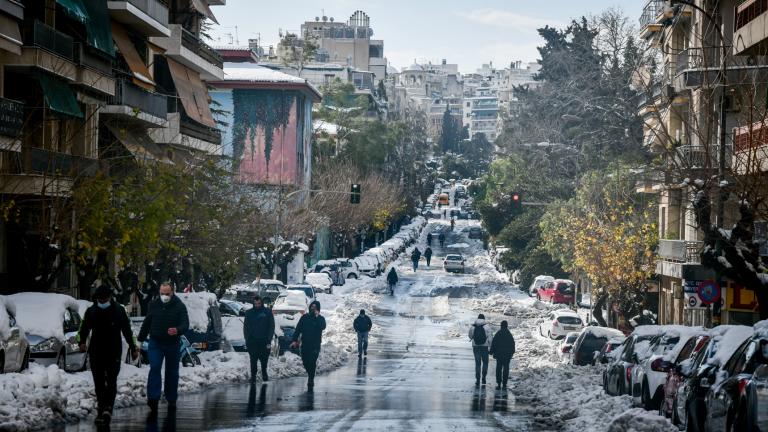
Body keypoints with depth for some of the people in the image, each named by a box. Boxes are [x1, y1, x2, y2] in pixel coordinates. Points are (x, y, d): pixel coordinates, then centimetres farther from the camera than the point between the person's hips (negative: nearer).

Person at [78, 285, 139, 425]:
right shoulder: (91, 311, 4)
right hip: (96, 353, 2)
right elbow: (83, 329, 7)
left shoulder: (119, 310, 1)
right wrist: (82, 342, -12)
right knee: (99, 383, 5)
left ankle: (107, 408, -17)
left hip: (114, 353, -2)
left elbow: (127, 331, 7)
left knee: (111, 381, -10)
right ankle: (101, 410, 11)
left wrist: (133, 348, 7)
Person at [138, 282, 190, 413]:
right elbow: (146, 323, 14)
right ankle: (153, 398, -20)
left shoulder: (180, 307, -8)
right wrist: (141, 339, 19)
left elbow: (185, 325, -17)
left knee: (172, 372, 9)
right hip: (155, 343, 1)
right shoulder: (154, 305, 1)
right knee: (154, 368, -16)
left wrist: (177, 330, -39)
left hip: (173, 344, -1)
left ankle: (171, 400, 21)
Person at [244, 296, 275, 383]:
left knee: (264, 359, 4)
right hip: (252, 341, 1)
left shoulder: (267, 312, 3)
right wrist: (247, 339, -2)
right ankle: (253, 375, 2)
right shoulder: (249, 313, 7)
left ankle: (264, 374, 22)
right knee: (253, 360, -3)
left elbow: (271, 327, 2)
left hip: (264, 341, -1)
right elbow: (246, 327, 8)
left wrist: (269, 340, -5)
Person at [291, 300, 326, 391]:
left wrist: (317, 317, -18)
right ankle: (310, 376, 27)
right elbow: (298, 329, 6)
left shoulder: (320, 318, 3)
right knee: (305, 362, 3)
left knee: (312, 362, -11)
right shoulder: (305, 317, 9)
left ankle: (311, 381, -6)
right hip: (305, 344, 3)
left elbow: (322, 327, -19)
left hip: (315, 345, -3)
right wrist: (295, 340, -3)